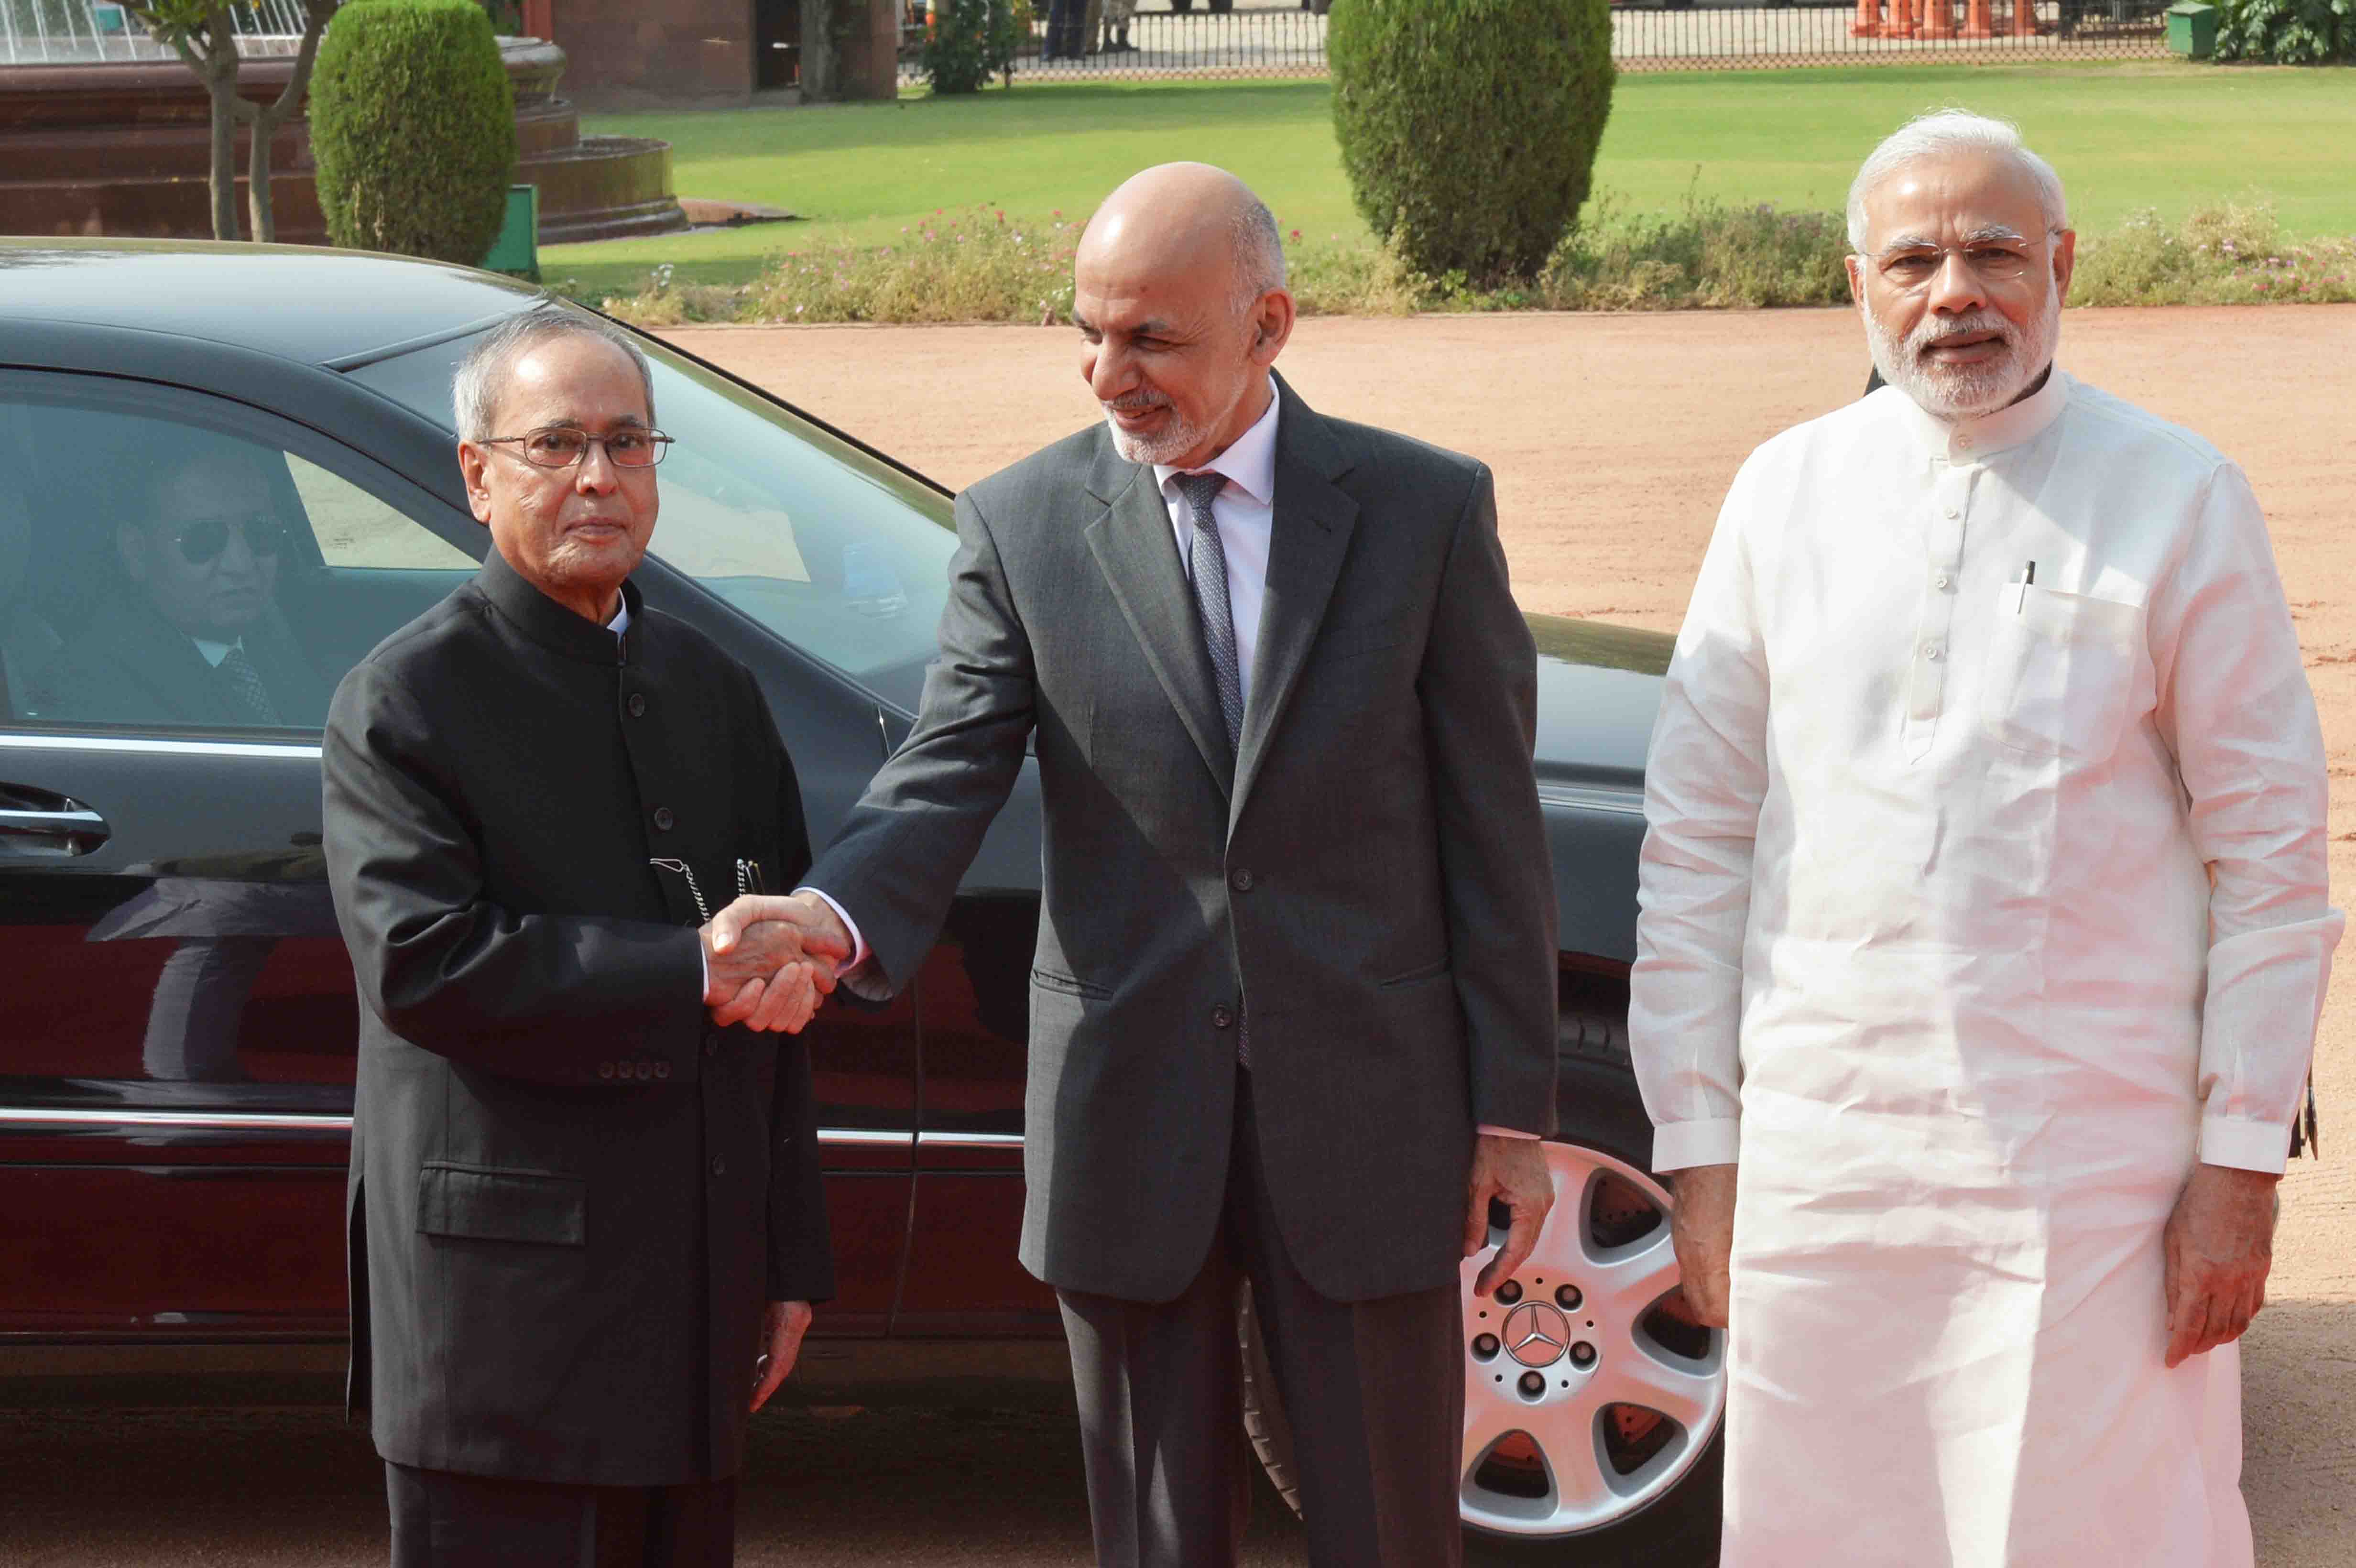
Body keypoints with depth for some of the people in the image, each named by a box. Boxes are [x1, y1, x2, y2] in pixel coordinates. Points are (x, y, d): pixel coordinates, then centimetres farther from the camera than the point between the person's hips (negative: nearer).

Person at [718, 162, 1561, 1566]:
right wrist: (835, 915, -30)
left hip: (1365, 1117, -1)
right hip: (1131, 1119, 1)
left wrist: (1514, 1110, -2)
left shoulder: (1425, 509, -1)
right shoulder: (1023, 525, 1)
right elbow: (947, 775, -8)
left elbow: (1491, 825, 0)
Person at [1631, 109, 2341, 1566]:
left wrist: (2243, 1165, -5)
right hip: (1816, 1154, 3)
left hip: (2089, 1171, -3)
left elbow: (2270, 851, 0)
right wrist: (1700, 1143, 5)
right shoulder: (1789, 491, 8)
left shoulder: (2180, 499, 0)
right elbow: (1695, 830, 9)